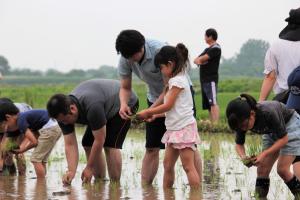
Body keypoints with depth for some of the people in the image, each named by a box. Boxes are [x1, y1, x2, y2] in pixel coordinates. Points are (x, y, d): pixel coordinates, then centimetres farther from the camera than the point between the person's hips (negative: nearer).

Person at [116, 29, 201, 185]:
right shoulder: (125, 59, -15)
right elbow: (125, 88, -6)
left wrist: (151, 110, -35)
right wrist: (123, 104, -28)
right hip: (156, 97, 5)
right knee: (151, 148, 0)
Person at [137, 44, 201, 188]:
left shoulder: (177, 80, -12)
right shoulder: (177, 80, 17)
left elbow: (168, 105, -13)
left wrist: (147, 112, -4)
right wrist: (154, 115, 11)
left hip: (184, 128, -10)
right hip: (174, 129, 10)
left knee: (188, 166, -10)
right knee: (168, 164, 8)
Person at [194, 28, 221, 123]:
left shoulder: (215, 48, -6)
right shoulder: (208, 49, 22)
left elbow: (202, 58, -14)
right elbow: (196, 60, 15)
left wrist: (199, 59, 6)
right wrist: (198, 61, -6)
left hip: (211, 80, -10)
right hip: (204, 80, 10)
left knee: (213, 103, -18)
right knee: (208, 104, 7)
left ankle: (215, 124, -27)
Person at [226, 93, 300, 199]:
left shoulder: (268, 113, -39)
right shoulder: (242, 121, -21)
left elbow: (283, 138, -28)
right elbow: (239, 144, -7)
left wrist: (264, 154, -35)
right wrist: (243, 157, -29)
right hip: (272, 132, 6)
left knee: (282, 169, -16)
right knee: (262, 169, -3)